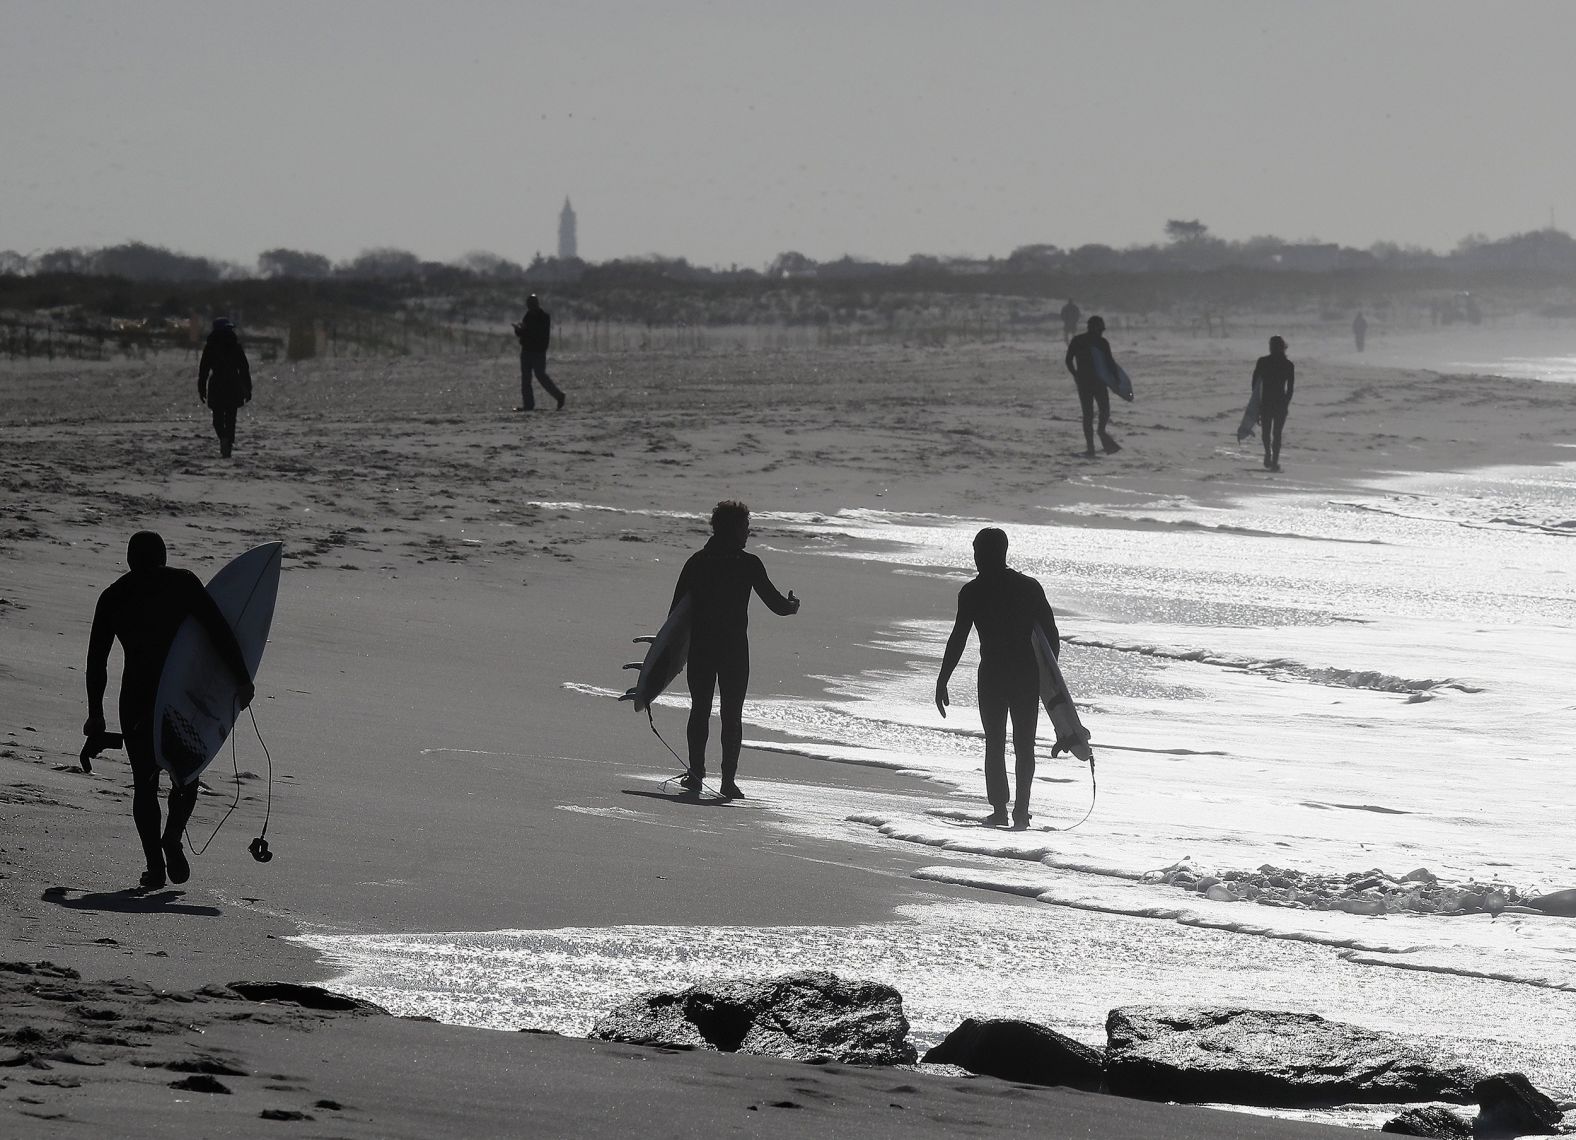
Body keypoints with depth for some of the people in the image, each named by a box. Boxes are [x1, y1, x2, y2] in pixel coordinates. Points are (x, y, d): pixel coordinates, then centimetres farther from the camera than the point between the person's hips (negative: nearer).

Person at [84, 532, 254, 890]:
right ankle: (172, 839, -9)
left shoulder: (114, 596, 8)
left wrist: (95, 713, 14)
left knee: (144, 781, 8)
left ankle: (154, 864, -4)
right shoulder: (182, 583, 1)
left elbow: (96, 659, 9)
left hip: (136, 697, 1)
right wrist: (242, 679, -6)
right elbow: (220, 631, -8)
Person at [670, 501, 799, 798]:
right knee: (732, 714, 2)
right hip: (735, 649, -3)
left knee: (699, 709, 13)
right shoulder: (748, 564, -8)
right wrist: (791, 606, 21)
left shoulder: (697, 562, 1)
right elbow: (774, 602, -2)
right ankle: (728, 780, -3)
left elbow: (677, 607, 2)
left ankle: (695, 773, 9)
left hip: (699, 648, 3)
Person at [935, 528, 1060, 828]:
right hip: (1028, 676, 2)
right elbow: (1052, 635, 4)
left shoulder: (972, 592, -6)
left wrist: (942, 682, -4)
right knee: (1024, 745, 10)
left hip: (992, 675, -2)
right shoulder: (1030, 587, 4)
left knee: (995, 744, 9)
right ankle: (1021, 810, 0)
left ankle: (999, 809, 1)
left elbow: (957, 640, -8)